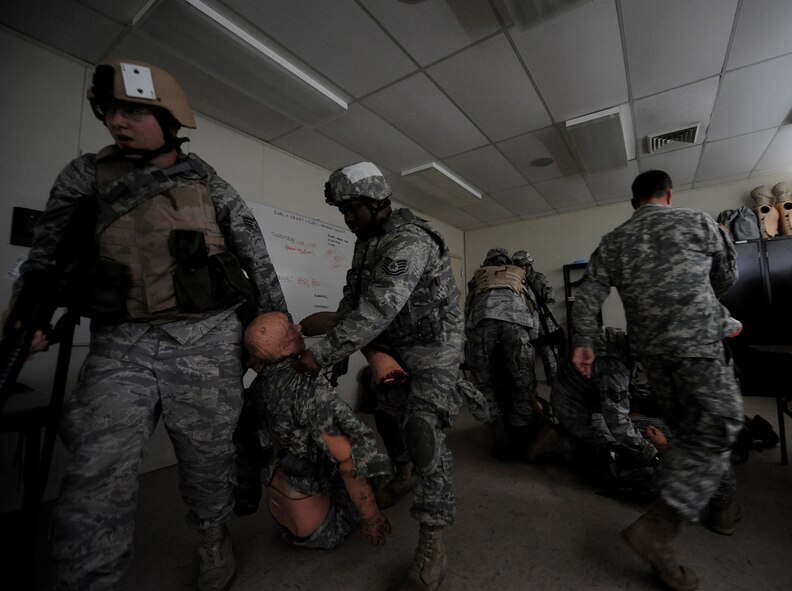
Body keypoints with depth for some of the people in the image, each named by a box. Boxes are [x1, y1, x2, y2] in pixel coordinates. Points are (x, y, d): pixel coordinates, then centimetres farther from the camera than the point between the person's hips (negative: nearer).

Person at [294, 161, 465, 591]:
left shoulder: (409, 241, -26)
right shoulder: (366, 242, 5)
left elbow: (376, 311, -34)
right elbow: (352, 298, 6)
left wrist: (321, 354, -30)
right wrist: (337, 350, -2)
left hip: (433, 348, -8)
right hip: (394, 349, 9)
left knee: (423, 432, -16)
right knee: (388, 419, 20)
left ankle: (431, 547, -3)